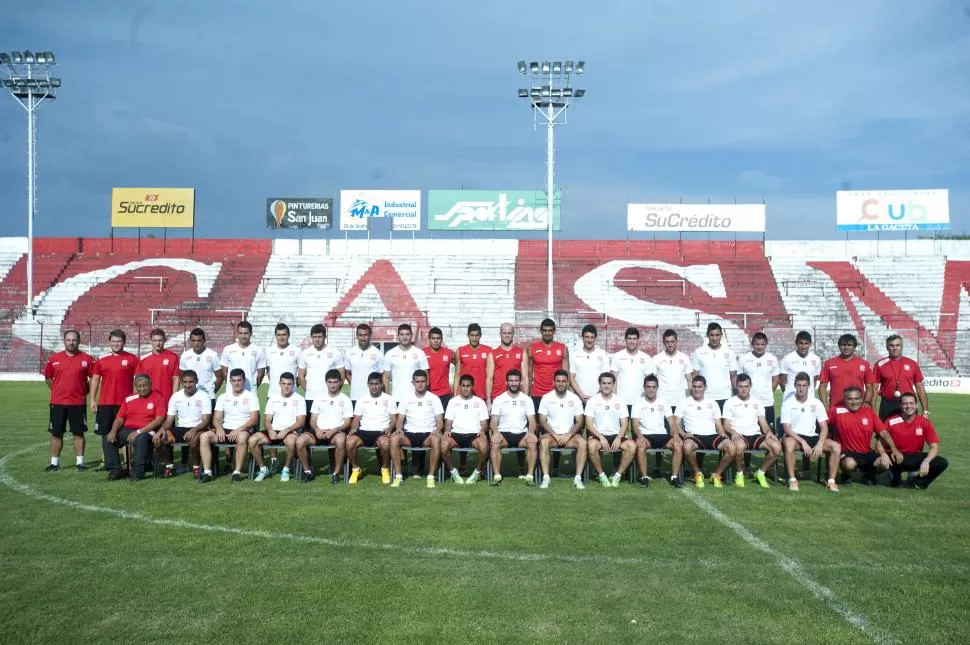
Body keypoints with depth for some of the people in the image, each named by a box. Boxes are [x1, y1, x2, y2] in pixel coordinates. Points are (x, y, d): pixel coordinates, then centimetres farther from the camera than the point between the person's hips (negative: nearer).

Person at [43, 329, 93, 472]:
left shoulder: (87, 359, -2)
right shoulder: (54, 358, 3)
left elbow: (93, 378, 5)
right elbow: (48, 377, 14)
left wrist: (84, 391, 1)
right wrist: (57, 391, 7)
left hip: (78, 403, -1)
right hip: (57, 402, 2)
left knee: (79, 433, 3)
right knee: (56, 433, 7)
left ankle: (80, 462, 10)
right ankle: (54, 462, 16)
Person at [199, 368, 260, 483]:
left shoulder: (251, 396, 3)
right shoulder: (223, 397, 15)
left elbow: (254, 419, -7)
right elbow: (216, 418, 10)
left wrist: (238, 430, -20)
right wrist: (219, 428, -14)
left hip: (243, 430, -4)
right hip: (225, 430, 4)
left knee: (242, 437, -39)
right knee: (204, 436, -22)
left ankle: (237, 472, -32)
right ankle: (207, 472, -21)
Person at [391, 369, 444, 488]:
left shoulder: (434, 398, 6)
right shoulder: (406, 399, 10)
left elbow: (440, 421, 3)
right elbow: (400, 420, 8)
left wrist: (437, 429, -20)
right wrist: (399, 428, -15)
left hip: (428, 434, -1)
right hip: (409, 434, 2)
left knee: (436, 439, -37)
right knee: (394, 438, -30)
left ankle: (431, 476, -24)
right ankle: (398, 475, -21)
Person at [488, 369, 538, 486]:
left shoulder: (527, 399, 11)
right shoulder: (498, 400, 8)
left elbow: (532, 420, 4)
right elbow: (494, 421, 2)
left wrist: (531, 432, -18)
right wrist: (495, 432, -21)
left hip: (522, 434, 1)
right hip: (504, 433, -1)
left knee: (533, 443, -31)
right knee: (494, 443, -34)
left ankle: (530, 476, -25)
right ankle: (497, 476, -26)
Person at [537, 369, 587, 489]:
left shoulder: (574, 398, 3)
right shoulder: (546, 398, 0)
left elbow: (580, 422, 2)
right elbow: (542, 421, -2)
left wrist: (568, 435, -13)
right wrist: (555, 435, -14)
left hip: (569, 435, 1)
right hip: (551, 434, -1)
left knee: (583, 442, -30)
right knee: (543, 441, -35)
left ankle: (578, 478, -27)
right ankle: (545, 478, -32)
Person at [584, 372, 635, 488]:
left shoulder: (620, 401, 8)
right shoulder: (592, 400, 2)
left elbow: (624, 423, 4)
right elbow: (589, 423, -5)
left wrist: (618, 438, -15)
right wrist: (601, 437, -19)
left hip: (616, 435, 2)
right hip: (598, 435, -2)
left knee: (632, 445, -28)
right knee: (591, 445, -36)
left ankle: (618, 475, -11)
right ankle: (601, 475, -13)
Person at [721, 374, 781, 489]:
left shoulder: (757, 403, 20)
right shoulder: (730, 402, 8)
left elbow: (763, 423, 14)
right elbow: (726, 425, 2)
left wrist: (769, 431, -9)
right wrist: (733, 431, -21)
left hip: (755, 436, 4)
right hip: (739, 436, -4)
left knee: (777, 446, -24)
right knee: (740, 446, -41)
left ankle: (760, 473, -2)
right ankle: (739, 474, -12)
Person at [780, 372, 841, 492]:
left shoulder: (816, 403, 4)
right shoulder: (787, 404, -5)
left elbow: (824, 427, 2)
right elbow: (787, 428, -10)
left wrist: (820, 444, -15)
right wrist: (803, 442, -22)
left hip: (812, 437, 3)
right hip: (795, 437, -3)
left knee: (836, 446, -20)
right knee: (788, 443, -38)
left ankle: (831, 481, -7)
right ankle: (792, 480, -25)